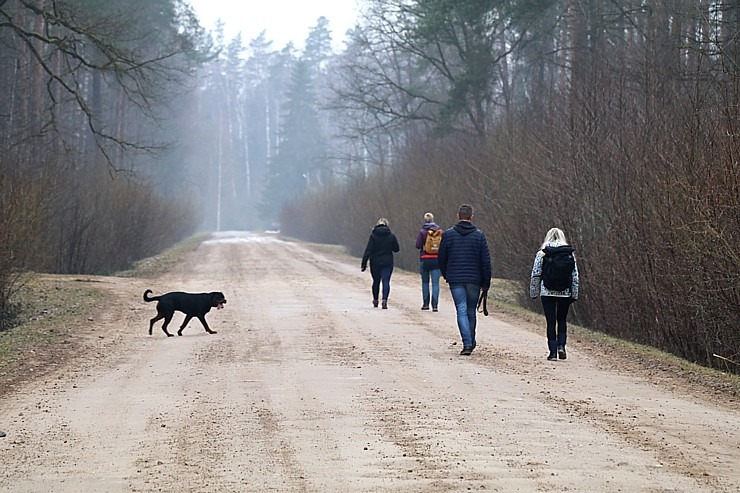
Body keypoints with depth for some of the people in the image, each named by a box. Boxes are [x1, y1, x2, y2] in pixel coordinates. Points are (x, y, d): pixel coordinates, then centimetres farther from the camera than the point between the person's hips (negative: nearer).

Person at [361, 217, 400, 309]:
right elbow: (396, 249, 7)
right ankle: (384, 300, -20)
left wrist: (364, 263, -8)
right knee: (386, 281, -3)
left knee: (376, 281, 16)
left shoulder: (373, 235, -6)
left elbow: (368, 250, -9)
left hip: (375, 263, 0)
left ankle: (375, 301, 30)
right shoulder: (391, 236, -2)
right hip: (387, 262, 0)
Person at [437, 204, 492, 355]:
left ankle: (467, 344, -16)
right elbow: (486, 261, -2)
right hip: (474, 279, 1)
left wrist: (446, 275, 19)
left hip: (455, 280, -1)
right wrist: (486, 282, 5)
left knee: (462, 311, -3)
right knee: (471, 311, 14)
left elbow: (441, 258, 5)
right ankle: (471, 342, 25)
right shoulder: (479, 235, -2)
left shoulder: (447, 234, 0)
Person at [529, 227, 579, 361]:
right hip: (565, 293, 1)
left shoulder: (542, 253, -1)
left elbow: (535, 274, -1)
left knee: (551, 322, 4)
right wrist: (574, 294, 9)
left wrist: (533, 292, 7)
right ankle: (561, 345, -1)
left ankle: (553, 352, 1)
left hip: (547, 292, -1)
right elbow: (575, 276, 3)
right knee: (562, 320, 17)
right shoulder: (570, 253, 2)